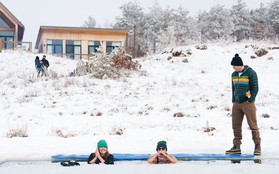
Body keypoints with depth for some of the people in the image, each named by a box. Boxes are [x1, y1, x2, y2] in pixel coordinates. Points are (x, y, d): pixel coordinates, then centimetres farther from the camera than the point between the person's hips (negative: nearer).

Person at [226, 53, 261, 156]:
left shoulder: (251, 73, -6)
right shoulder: (234, 75, 13)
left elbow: (255, 88, -7)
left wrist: (250, 101, -12)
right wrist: (233, 101, 12)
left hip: (247, 103, -6)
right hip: (237, 104, 6)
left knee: (253, 125, -4)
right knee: (236, 126, 5)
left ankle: (257, 146, 4)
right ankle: (236, 147, 11)